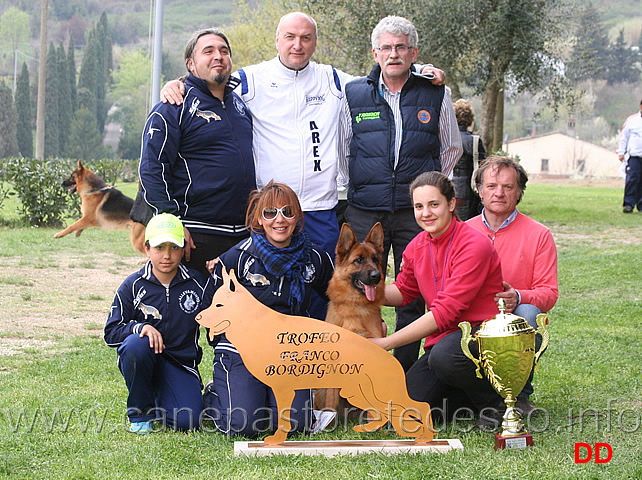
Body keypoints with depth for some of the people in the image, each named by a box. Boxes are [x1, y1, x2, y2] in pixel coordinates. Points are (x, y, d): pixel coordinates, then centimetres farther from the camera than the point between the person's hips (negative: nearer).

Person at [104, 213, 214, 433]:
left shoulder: (199, 284, -1)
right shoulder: (133, 285, -4)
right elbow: (111, 332, -5)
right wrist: (140, 328, -23)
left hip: (181, 363, 0)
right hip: (144, 359, 0)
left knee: (187, 421, -22)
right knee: (135, 344, -36)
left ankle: (160, 402, 17)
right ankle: (140, 414, -13)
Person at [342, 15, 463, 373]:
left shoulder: (436, 95, 5)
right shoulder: (353, 95, 5)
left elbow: (452, 149, 18)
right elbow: (340, 149, 17)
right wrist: (359, 183, 10)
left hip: (417, 212, 0)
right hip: (364, 212, 0)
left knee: (413, 299, 3)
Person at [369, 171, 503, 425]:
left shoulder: (475, 246, -18)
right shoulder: (417, 247, 4)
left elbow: (445, 311, -23)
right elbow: (404, 291, 21)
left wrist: (386, 343, -22)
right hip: (445, 336, 7)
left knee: (444, 356, -39)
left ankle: (493, 401, -9)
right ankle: (470, 396, 14)